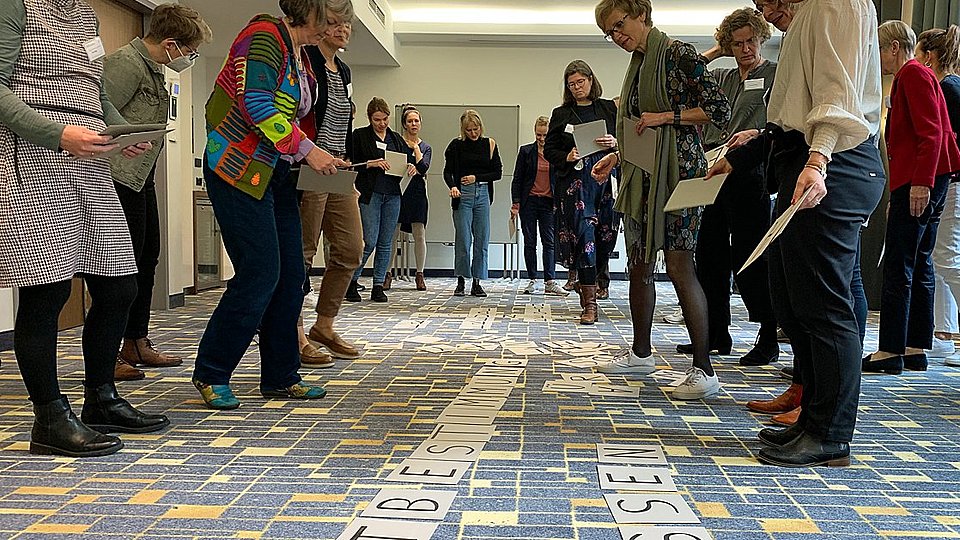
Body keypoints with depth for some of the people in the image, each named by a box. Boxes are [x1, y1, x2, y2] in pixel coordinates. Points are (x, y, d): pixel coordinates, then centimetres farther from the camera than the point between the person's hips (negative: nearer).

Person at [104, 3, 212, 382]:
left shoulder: (153, 68, 16)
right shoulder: (125, 63, -15)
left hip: (142, 177, 10)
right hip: (120, 176, -10)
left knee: (147, 258, 13)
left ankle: (136, 344, 23)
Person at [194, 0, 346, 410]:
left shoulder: (301, 59, 18)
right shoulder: (265, 37, -11)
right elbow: (257, 106, -22)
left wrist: (322, 159, 6)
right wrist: (307, 150, -21)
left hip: (275, 176, 9)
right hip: (238, 171, -9)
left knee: (290, 277, 6)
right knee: (259, 273, -11)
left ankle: (281, 378, 15)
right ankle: (210, 375, 4)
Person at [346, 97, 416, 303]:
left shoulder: (396, 138, 17)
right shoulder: (359, 136, 2)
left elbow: (409, 160, 21)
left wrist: (411, 167, -2)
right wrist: (371, 164, -17)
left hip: (392, 195, 5)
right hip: (369, 193, -5)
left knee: (386, 243, 5)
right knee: (370, 241, -10)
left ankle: (378, 286, 11)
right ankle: (351, 280, 7)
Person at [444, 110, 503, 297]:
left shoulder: (490, 144, 7)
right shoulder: (456, 145, 2)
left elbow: (498, 172, 7)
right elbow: (448, 171, -3)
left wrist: (476, 178, -4)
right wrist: (453, 186, -23)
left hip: (483, 195, 2)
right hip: (462, 195, -2)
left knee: (482, 239, 1)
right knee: (463, 239, -5)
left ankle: (477, 283, 8)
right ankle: (461, 282, 6)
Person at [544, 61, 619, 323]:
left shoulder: (609, 108, 14)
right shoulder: (561, 114, 12)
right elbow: (549, 149, 10)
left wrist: (615, 143, -9)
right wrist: (567, 158, -8)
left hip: (606, 177, 2)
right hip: (575, 181, -2)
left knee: (605, 235, 3)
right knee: (584, 233, -11)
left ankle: (586, 283, 28)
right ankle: (590, 304, -11)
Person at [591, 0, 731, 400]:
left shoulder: (679, 55, -7)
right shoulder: (637, 65, 17)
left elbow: (720, 111, -11)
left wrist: (666, 116, -16)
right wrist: (615, 157, 13)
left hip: (677, 172, -9)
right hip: (640, 176, 9)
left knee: (679, 266, -13)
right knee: (639, 264, 12)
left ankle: (704, 370, -9)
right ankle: (640, 353, 25)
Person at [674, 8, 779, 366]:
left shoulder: (776, 75, 4)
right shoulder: (721, 76, 19)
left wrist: (753, 135, -24)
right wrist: (715, 52, 13)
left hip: (747, 172, -6)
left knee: (748, 255, -7)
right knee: (709, 254, 8)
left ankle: (769, 338, 2)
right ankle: (716, 333, 18)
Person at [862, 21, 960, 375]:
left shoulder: (913, 73, -6)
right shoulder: (911, 76, 24)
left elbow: (931, 132, -17)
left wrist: (921, 181, -24)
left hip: (918, 181, -11)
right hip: (925, 181, 11)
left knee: (898, 267, -10)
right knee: (920, 265, 9)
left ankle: (890, 351, -8)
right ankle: (916, 349, 13)